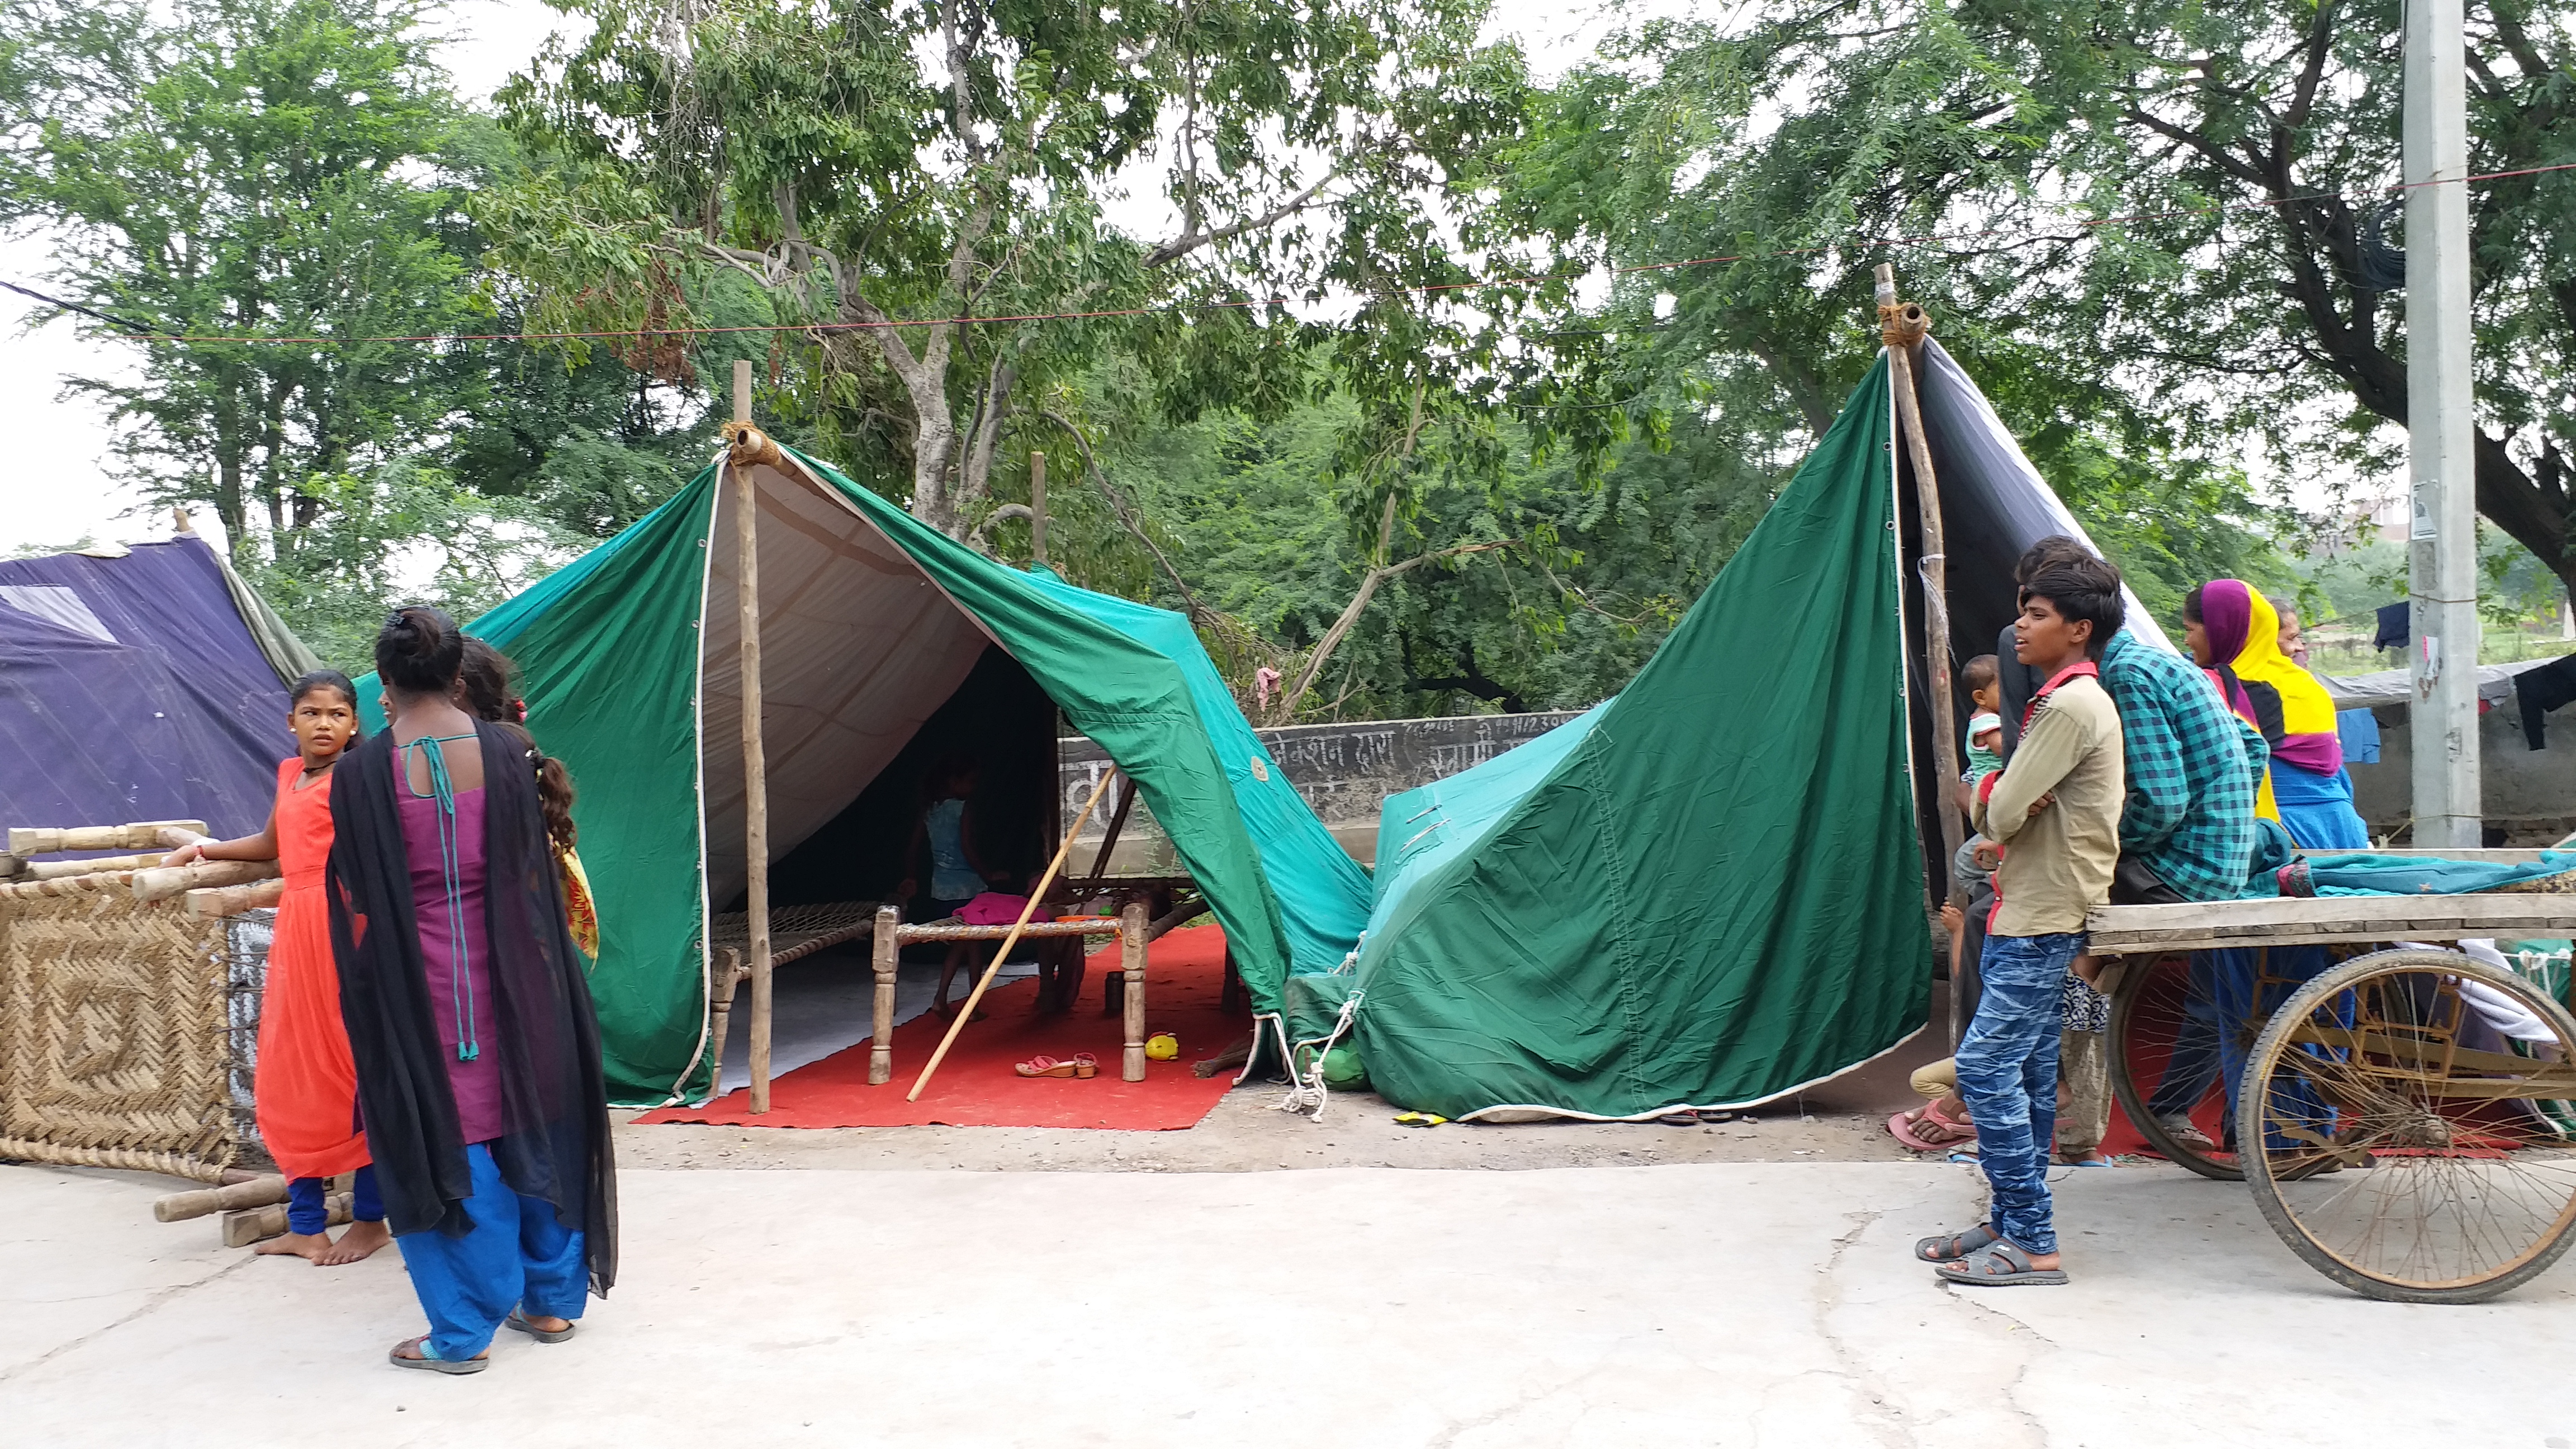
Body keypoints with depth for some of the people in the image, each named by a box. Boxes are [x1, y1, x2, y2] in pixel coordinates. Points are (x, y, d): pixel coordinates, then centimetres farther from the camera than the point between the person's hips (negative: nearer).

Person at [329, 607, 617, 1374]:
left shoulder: (362, 772, -10)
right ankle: (552, 1301, 26)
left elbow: (356, 903, -2)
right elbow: (535, 869, 1)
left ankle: (463, 1330, 14)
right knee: (534, 1128, 15)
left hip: (417, 988, -2)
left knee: (445, 1144, 8)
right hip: (512, 980, 2)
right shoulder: (503, 751, -6)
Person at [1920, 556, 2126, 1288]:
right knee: (2026, 1075, 12)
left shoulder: (2070, 706, -16)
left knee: (1987, 1067, -11)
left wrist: (1996, 801, 2)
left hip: (2042, 921, -10)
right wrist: (1999, 796, -7)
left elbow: (2001, 813, -20)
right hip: (2033, 914, 10)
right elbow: (1995, 806, 15)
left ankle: (2032, 1245, -7)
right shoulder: (2069, 699, 17)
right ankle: (2013, 1225, 20)